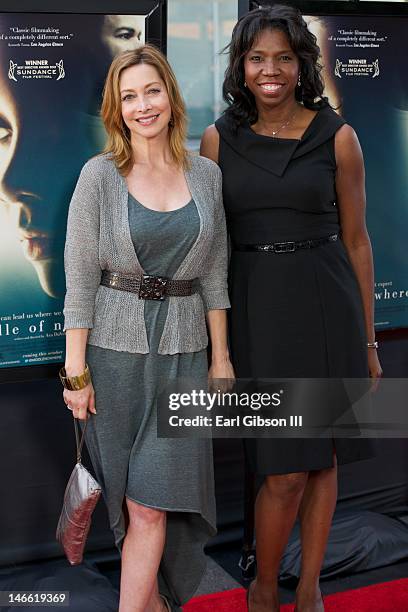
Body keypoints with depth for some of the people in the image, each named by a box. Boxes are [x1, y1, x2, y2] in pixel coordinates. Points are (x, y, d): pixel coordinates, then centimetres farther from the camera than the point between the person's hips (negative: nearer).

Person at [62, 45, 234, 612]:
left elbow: (214, 274, 9)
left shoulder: (207, 175, 5)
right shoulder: (100, 175, -3)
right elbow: (80, 278, -5)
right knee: (137, 498, 8)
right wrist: (76, 370, -8)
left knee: (152, 501, -2)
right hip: (113, 350, -1)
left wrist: (221, 356, 7)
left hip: (182, 352, 2)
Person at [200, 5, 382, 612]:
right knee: (287, 468, 0)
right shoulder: (219, 138, 2)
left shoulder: (337, 136, 0)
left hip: (327, 302, 1)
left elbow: (355, 239, 4)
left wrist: (368, 338, 5)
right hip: (256, 305, 0)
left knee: (323, 458, 11)